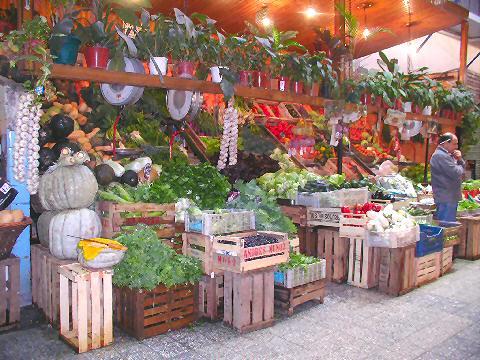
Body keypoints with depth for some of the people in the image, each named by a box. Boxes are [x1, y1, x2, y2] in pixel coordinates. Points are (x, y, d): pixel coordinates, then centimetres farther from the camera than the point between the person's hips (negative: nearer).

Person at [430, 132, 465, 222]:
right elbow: (456, 173, -22)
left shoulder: (447, 155, 18)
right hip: (446, 198, -11)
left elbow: (462, 169, 20)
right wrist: (460, 167, 0)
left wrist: (459, 160, 1)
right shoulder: (440, 156, -16)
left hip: (451, 197, 11)